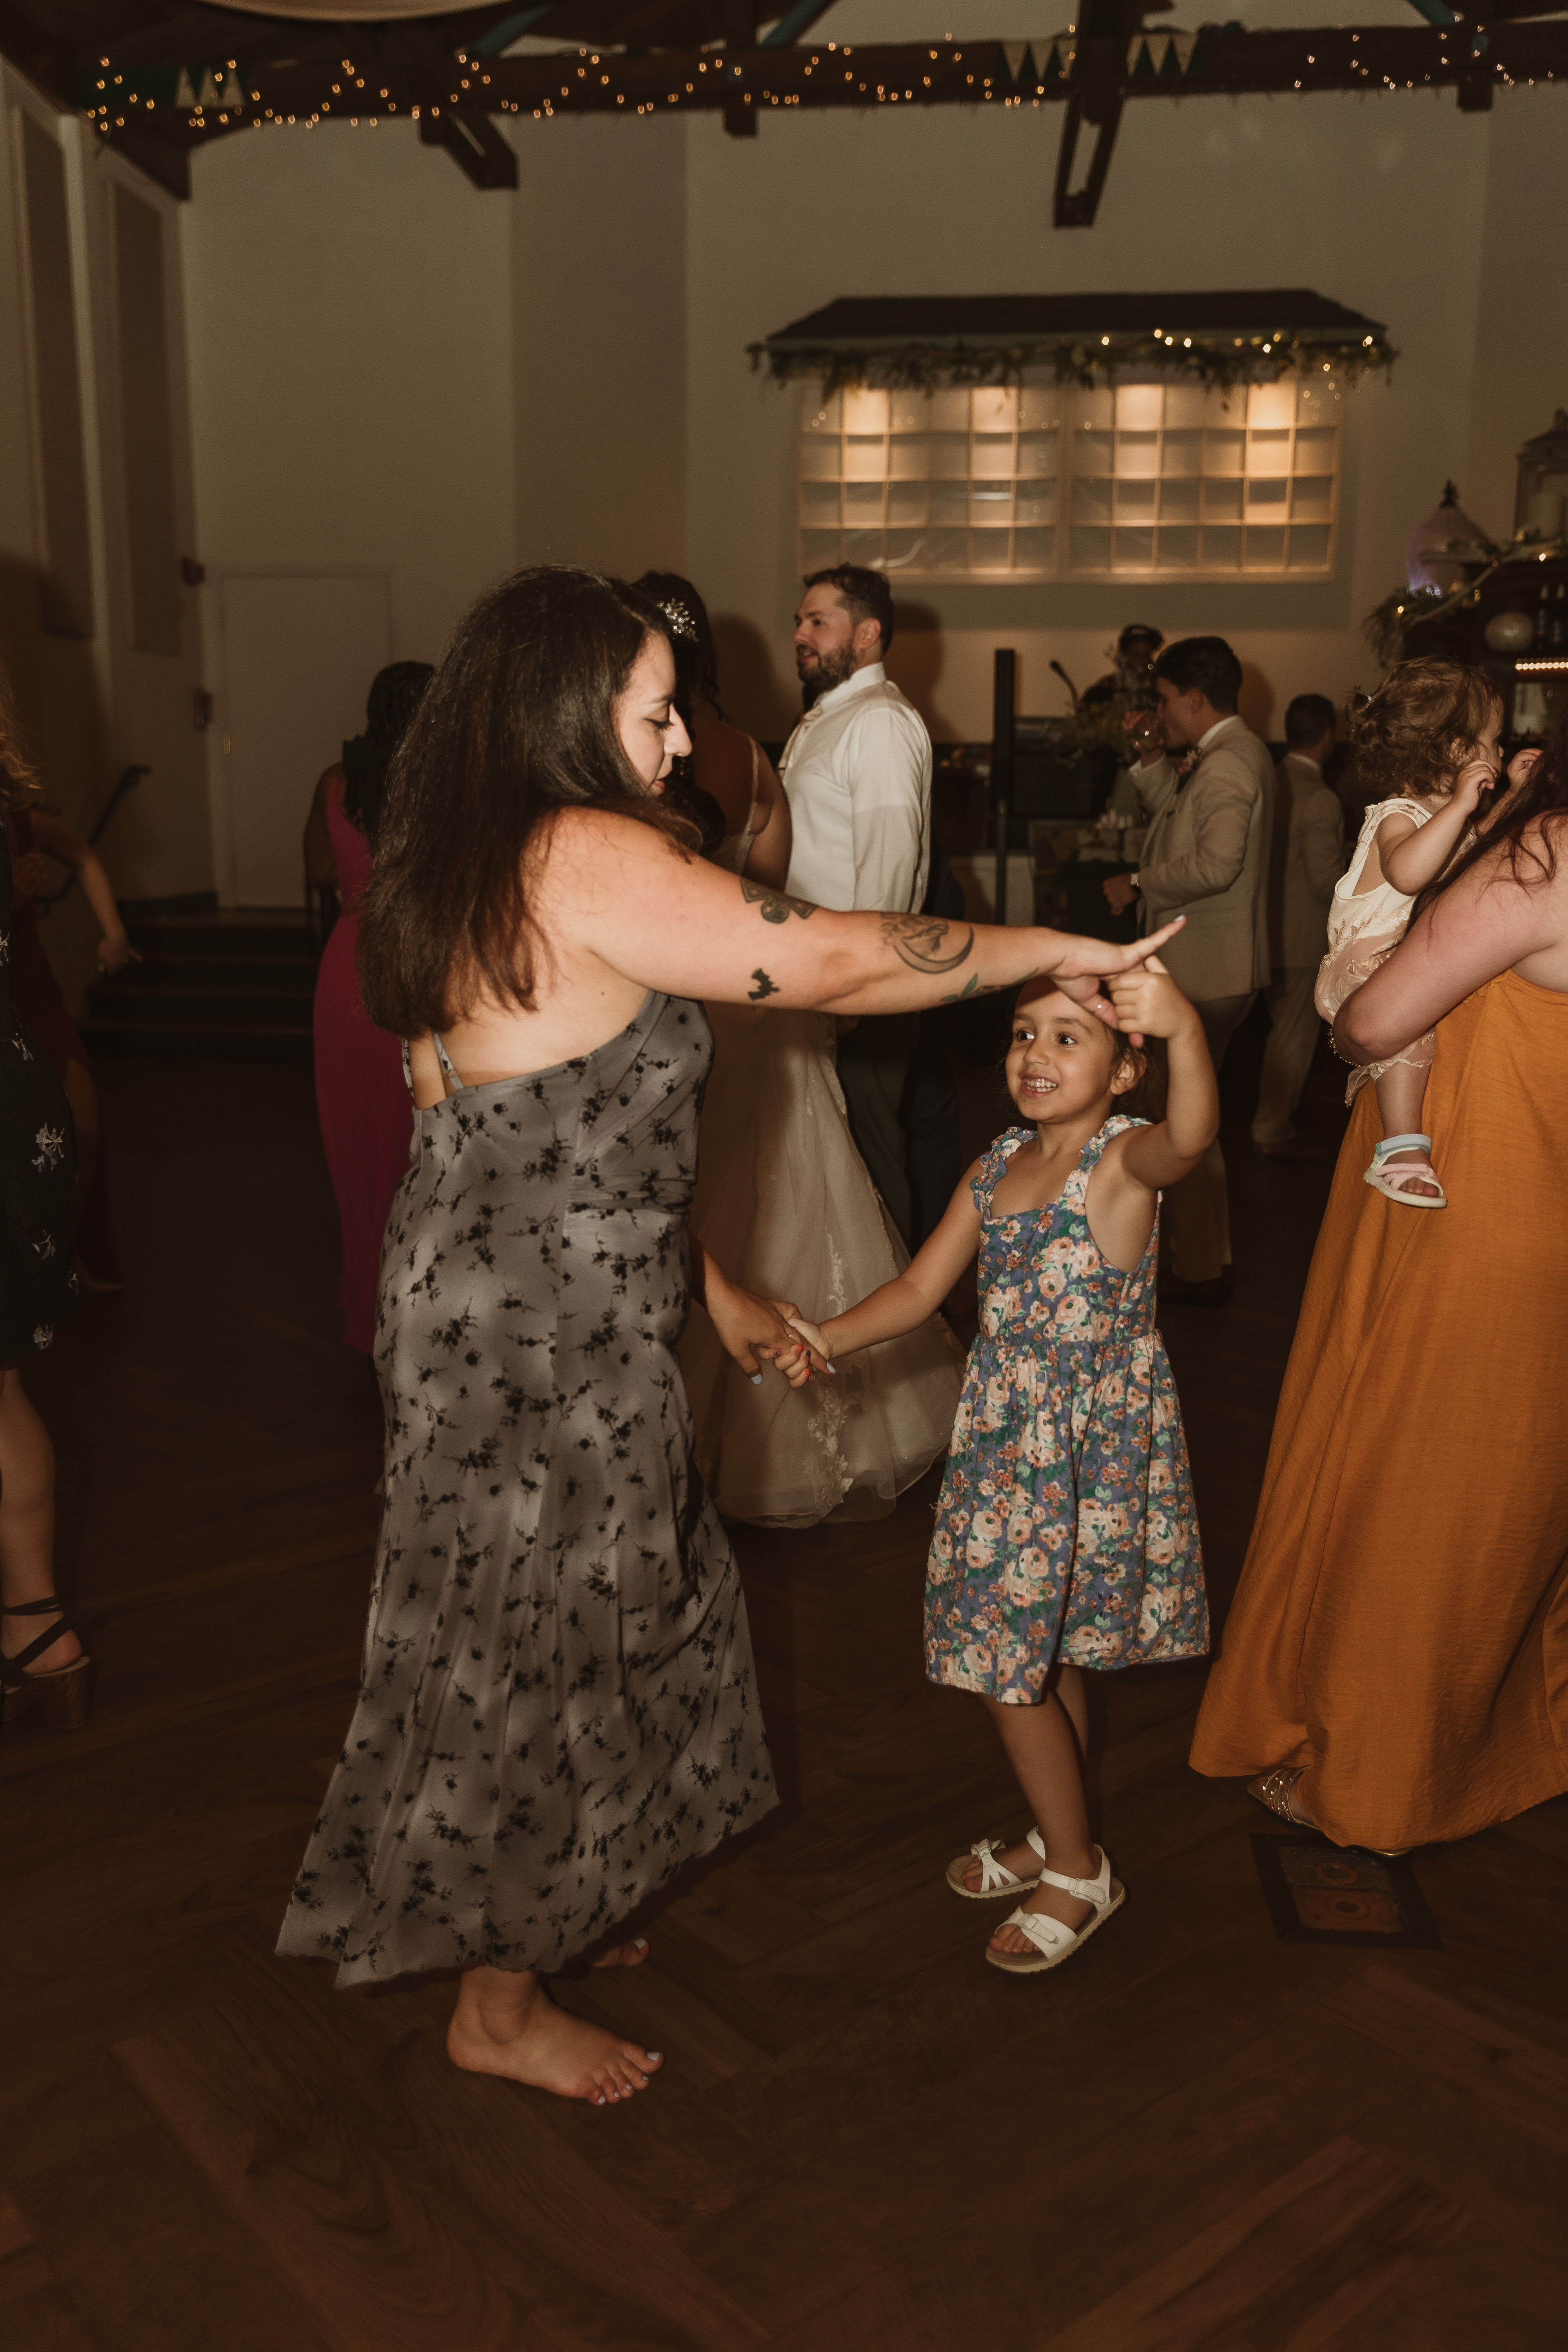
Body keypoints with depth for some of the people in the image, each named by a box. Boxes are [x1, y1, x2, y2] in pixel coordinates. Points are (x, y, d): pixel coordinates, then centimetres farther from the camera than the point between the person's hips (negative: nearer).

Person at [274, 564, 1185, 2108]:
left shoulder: (468, 878, 12)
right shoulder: (587, 858, -20)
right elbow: (839, 962, -24)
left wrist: (708, 1289, 18)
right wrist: (1050, 951, -8)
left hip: (495, 1312, 10)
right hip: (536, 1344, -10)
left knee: (560, 1627, 23)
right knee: (536, 1650, 7)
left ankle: (532, 1911, 44)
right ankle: (499, 2011, 28)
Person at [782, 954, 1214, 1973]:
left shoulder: (1123, 1158, -17)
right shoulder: (997, 1167, 5)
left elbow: (1189, 1137, -41)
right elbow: (921, 1287, 9)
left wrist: (1188, 1029, -61)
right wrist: (828, 1338, -5)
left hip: (1096, 1445, -7)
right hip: (1008, 1433, 7)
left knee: (1010, 1661, 0)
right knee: (1045, 1654, 20)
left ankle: (1078, 1873, 22)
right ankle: (1058, 1841, 40)